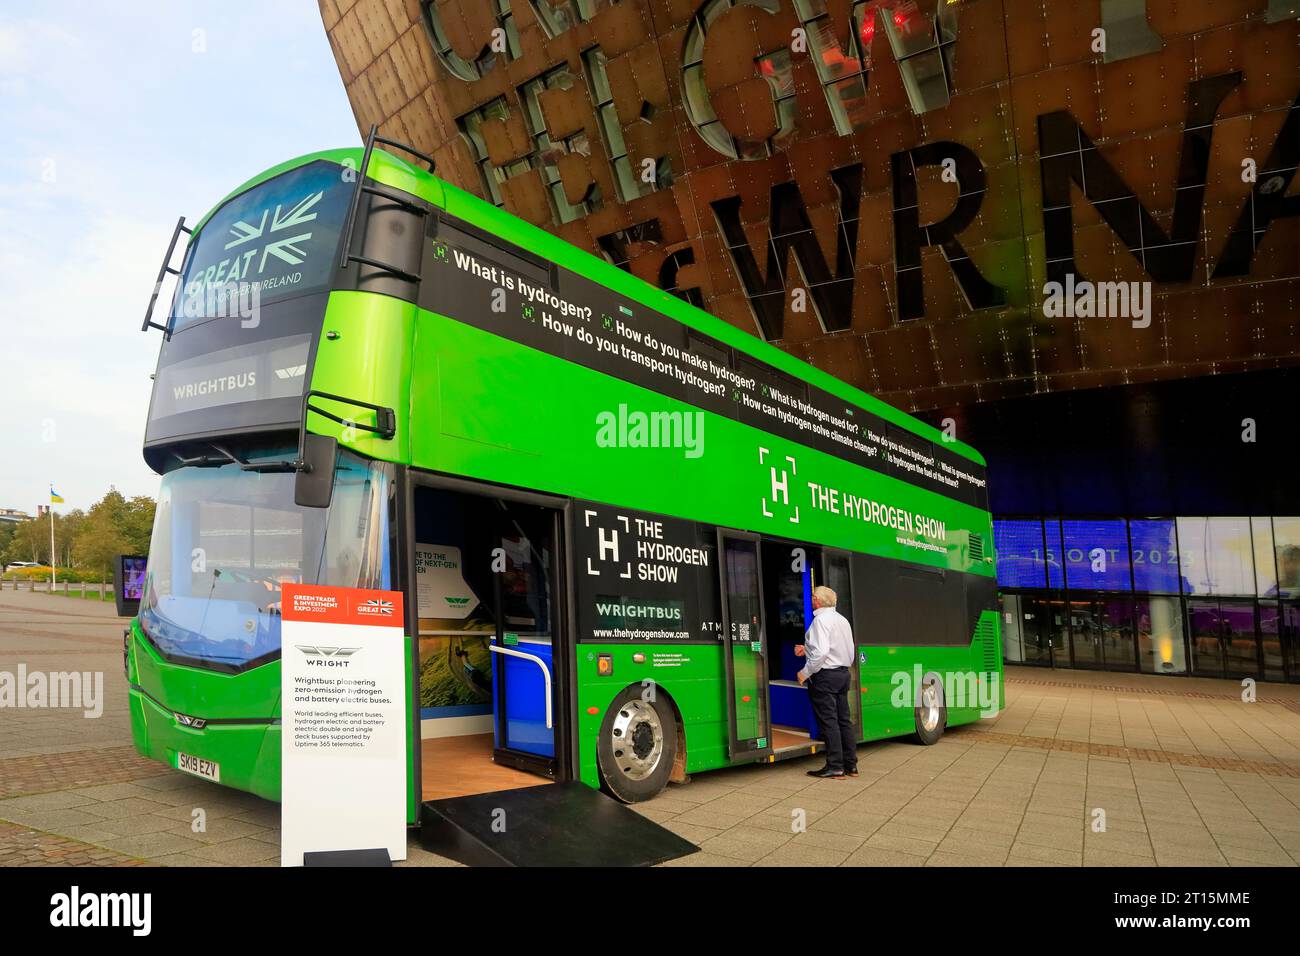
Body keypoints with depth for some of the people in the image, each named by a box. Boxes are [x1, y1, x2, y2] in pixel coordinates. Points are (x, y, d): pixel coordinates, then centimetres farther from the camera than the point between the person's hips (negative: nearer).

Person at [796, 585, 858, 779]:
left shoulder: (821, 620, -14)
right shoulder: (842, 620, 14)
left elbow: (821, 651, -24)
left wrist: (805, 672, -15)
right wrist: (806, 650, 22)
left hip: (825, 676, -9)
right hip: (844, 673, 9)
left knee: (828, 721, -4)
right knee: (844, 720, 11)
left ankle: (835, 767, -2)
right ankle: (851, 766, 14)